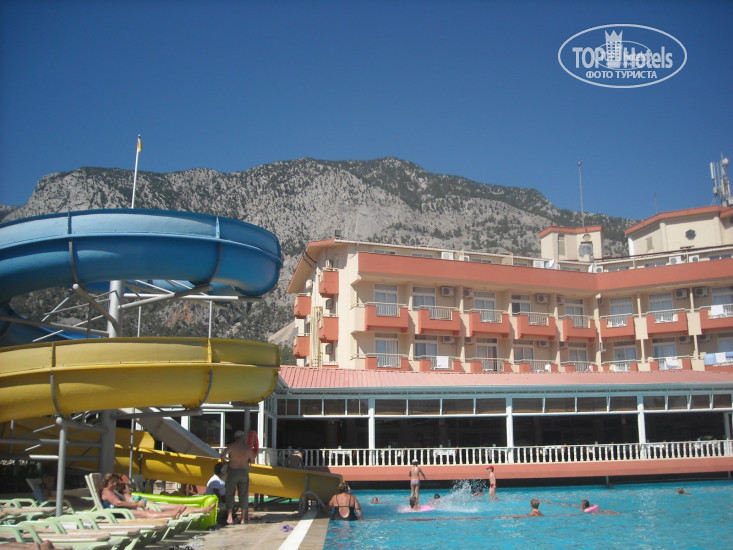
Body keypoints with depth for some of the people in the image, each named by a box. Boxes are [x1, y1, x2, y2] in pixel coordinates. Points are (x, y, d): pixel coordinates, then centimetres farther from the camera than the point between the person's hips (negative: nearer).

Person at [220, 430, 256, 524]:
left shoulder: (231, 446, -11)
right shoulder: (248, 448, -3)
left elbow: (223, 455, -25)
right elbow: (252, 460, 5)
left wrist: (223, 461, -5)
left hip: (232, 471, -2)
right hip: (244, 472, 2)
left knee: (230, 494, 7)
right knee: (243, 495, 10)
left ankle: (229, 517, -4)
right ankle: (243, 518, 11)